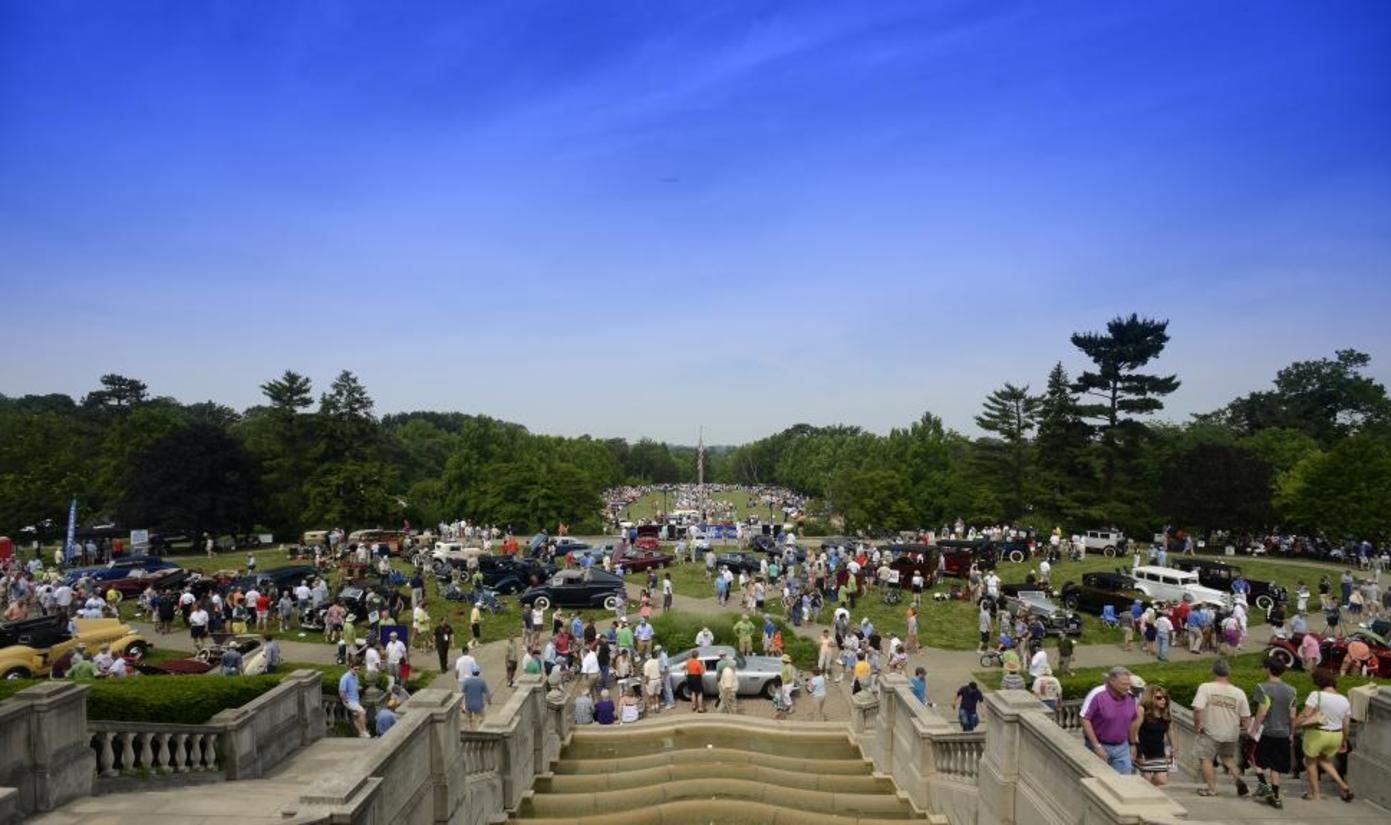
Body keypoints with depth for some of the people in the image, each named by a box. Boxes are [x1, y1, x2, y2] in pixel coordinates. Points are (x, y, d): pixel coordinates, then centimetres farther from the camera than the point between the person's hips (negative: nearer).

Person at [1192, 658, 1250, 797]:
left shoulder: (1205, 687, -15)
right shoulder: (1239, 692, -7)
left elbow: (1198, 709, -23)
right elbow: (1246, 719, -2)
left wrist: (1197, 725, -7)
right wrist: (1237, 726, 18)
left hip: (1210, 732, -4)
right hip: (1231, 734, 4)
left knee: (1206, 758, 11)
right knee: (1228, 757, 26)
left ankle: (1212, 788, 12)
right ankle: (1238, 778, 5)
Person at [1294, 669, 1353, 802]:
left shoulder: (1316, 695, -16)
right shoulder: (1344, 700, 1)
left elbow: (1305, 714, -22)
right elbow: (1345, 725, 7)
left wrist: (1294, 724, -7)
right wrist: (1344, 742, 19)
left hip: (1317, 734, -5)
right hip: (1336, 736, 6)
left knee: (1311, 762, 15)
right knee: (1323, 759, 29)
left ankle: (1314, 794, 23)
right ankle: (1343, 785, 19)